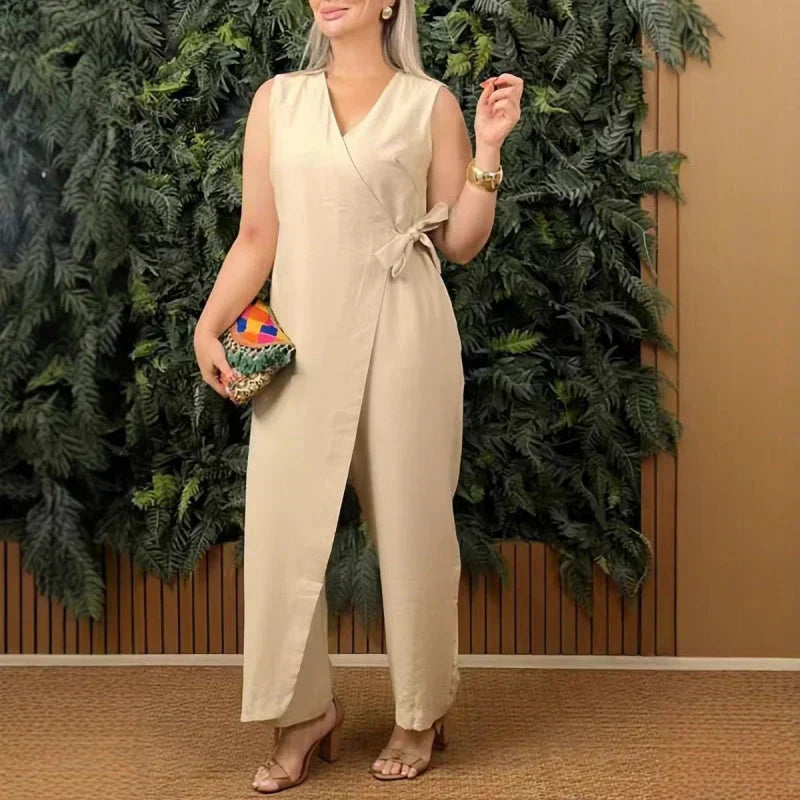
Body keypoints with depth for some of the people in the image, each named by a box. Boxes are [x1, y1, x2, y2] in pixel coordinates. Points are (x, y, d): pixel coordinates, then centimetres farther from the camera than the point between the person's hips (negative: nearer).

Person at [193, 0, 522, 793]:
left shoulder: (430, 102, 5)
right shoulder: (277, 99, 10)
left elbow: (460, 243, 4)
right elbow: (256, 236, 8)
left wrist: (488, 148, -6)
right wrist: (209, 325, -3)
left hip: (401, 333, -2)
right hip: (303, 335, 2)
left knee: (410, 520, 5)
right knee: (284, 520, 0)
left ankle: (421, 712, 22)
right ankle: (305, 711, 17)